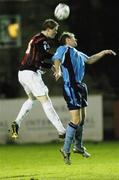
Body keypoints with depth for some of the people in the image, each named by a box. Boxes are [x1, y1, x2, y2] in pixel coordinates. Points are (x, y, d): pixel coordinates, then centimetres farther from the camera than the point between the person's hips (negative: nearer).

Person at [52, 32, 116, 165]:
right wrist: (58, 71, -46)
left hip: (79, 86, 10)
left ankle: (78, 146, 33)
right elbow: (57, 59, -25)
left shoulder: (77, 53, 22)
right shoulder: (64, 49, -5)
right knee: (76, 120, -15)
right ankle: (66, 149, -8)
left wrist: (104, 52, 35)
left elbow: (89, 60, 39)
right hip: (71, 87, -10)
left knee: (82, 118, 18)